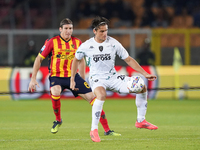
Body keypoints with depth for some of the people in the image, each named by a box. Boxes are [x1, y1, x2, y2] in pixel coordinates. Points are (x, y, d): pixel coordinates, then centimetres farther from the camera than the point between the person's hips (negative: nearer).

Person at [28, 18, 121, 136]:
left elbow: (81, 61, 18)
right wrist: (33, 79, -5)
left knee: (92, 97, -8)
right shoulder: (52, 42, -7)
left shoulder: (77, 42, 2)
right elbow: (39, 59, 0)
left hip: (73, 75, 3)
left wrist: (83, 81, 20)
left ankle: (107, 130, -1)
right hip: (56, 76, -3)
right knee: (55, 92, -36)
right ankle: (58, 120, -6)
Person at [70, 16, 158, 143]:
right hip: (97, 79, -4)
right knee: (101, 95, -39)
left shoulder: (113, 43, -4)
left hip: (113, 77, 4)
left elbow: (128, 60, 2)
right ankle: (94, 130, -29)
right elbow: (76, 60, 12)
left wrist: (145, 74, -4)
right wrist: (72, 79, 10)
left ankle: (141, 121, 6)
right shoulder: (86, 46, -7)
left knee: (141, 87, -8)